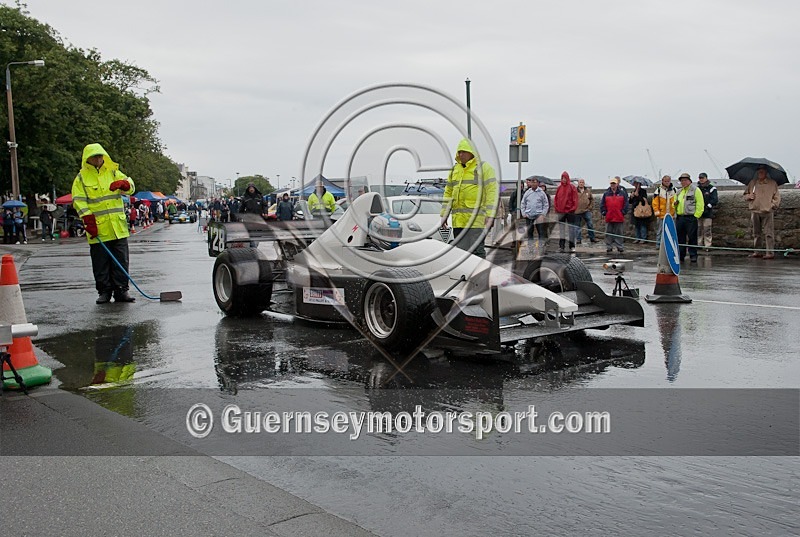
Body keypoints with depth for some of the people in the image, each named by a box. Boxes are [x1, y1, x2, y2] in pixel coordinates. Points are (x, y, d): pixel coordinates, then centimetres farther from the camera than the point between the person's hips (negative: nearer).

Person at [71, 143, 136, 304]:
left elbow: (130, 187, 6)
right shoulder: (81, 178, 3)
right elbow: (79, 202, -3)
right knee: (100, 263, 2)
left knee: (121, 260, 3)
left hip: (118, 227, 2)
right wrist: (89, 222, -14)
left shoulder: (113, 172, 13)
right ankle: (104, 292, 11)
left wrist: (122, 183, -18)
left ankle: (121, 290, 9)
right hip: (97, 229, -2)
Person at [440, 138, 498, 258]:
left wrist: (490, 215, -16)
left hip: (477, 219, -6)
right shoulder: (454, 170, 19)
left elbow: (492, 192, -7)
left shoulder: (484, 168, 0)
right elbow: (448, 193, 22)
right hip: (458, 220, 6)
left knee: (476, 250, -9)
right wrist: (444, 214, 15)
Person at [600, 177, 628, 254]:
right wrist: (603, 212, 1)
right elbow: (602, 204, 10)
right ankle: (609, 247, 11)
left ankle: (620, 247, 11)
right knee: (609, 233, 5)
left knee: (619, 233, 5)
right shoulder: (606, 194, 7)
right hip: (609, 218, 1)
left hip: (619, 217, -1)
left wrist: (623, 212, -2)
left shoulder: (622, 193, 4)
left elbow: (626, 204, 5)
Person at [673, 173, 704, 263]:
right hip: (679, 218, 6)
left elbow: (700, 205, -7)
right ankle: (680, 255, 13)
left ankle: (693, 256, 4)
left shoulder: (695, 190, -2)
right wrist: (675, 203, 1)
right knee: (680, 238, 7)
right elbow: (675, 204, 25)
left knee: (692, 238, -2)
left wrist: (695, 216, -12)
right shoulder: (679, 192, 18)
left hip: (691, 218, -6)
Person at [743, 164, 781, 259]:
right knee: (756, 233, 10)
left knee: (768, 233, -7)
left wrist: (773, 205, -8)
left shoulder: (772, 183, 4)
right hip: (755, 211, 4)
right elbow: (745, 194, 19)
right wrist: (749, 196, -2)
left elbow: (777, 197, 4)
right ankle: (757, 252, 17)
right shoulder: (752, 183, 13)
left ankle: (770, 253, -8)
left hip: (767, 212, -4)